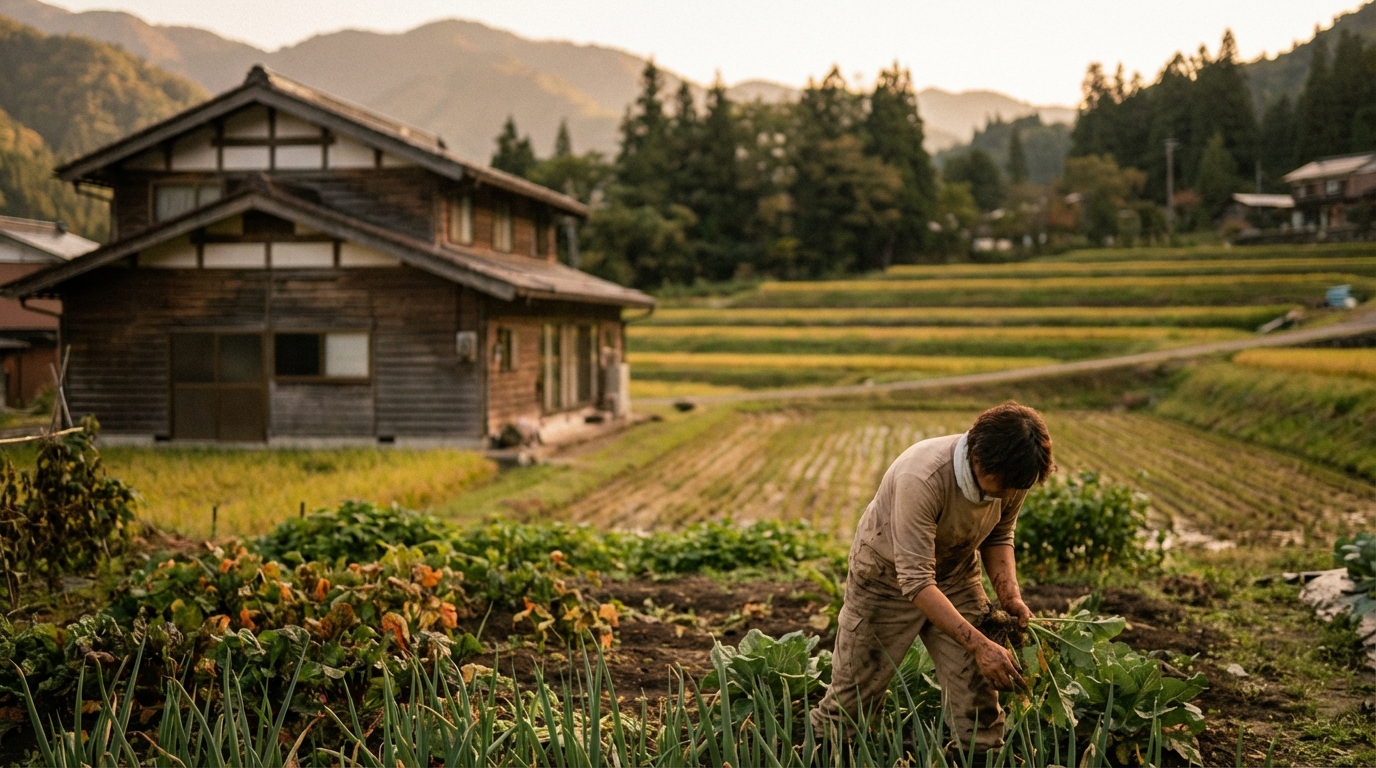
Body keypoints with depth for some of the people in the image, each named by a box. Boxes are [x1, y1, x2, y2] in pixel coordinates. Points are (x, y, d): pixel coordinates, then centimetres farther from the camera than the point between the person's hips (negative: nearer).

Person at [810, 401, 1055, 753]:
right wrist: (979, 645, -42)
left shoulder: (1011, 474, -19)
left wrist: (1009, 594, -15)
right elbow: (916, 581, -38)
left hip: (957, 578, 5)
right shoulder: (922, 478, -38)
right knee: (850, 702, 3)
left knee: (979, 702, -5)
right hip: (888, 580, -4)